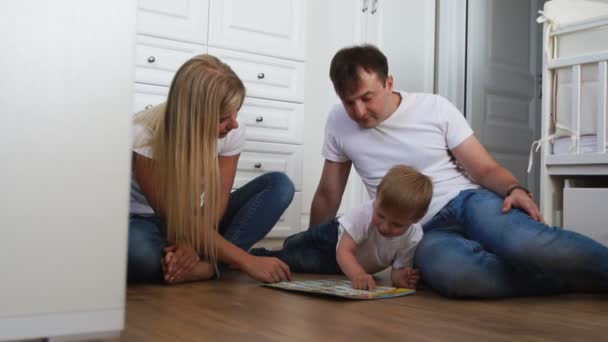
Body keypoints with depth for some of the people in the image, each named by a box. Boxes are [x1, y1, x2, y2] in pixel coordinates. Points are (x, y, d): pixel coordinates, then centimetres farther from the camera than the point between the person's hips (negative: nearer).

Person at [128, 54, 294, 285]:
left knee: (279, 185, -16)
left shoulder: (232, 133, -17)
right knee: (135, 247, -43)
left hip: (196, 221, 5)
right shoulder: (145, 136, -28)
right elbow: (176, 220, -29)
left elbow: (216, 207, -14)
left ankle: (208, 266, -29)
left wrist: (192, 246, -37)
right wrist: (248, 261, -35)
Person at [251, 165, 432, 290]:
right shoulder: (365, 214, -45)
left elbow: (398, 270, -28)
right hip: (336, 236, -3)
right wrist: (358, 275, -67)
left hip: (357, 264, 3)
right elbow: (344, 251, -47)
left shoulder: (413, 239, -36)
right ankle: (261, 255, 37)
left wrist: (402, 278, -53)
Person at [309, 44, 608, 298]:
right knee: (449, 270, -38)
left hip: (469, 201, 0)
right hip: (424, 233, 1)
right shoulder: (339, 122, 2)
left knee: (525, 244, -38)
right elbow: (328, 195, 12)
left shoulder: (435, 107, -2)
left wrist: (515, 190, -21)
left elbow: (486, 169, 0)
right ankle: (577, 280, -24)